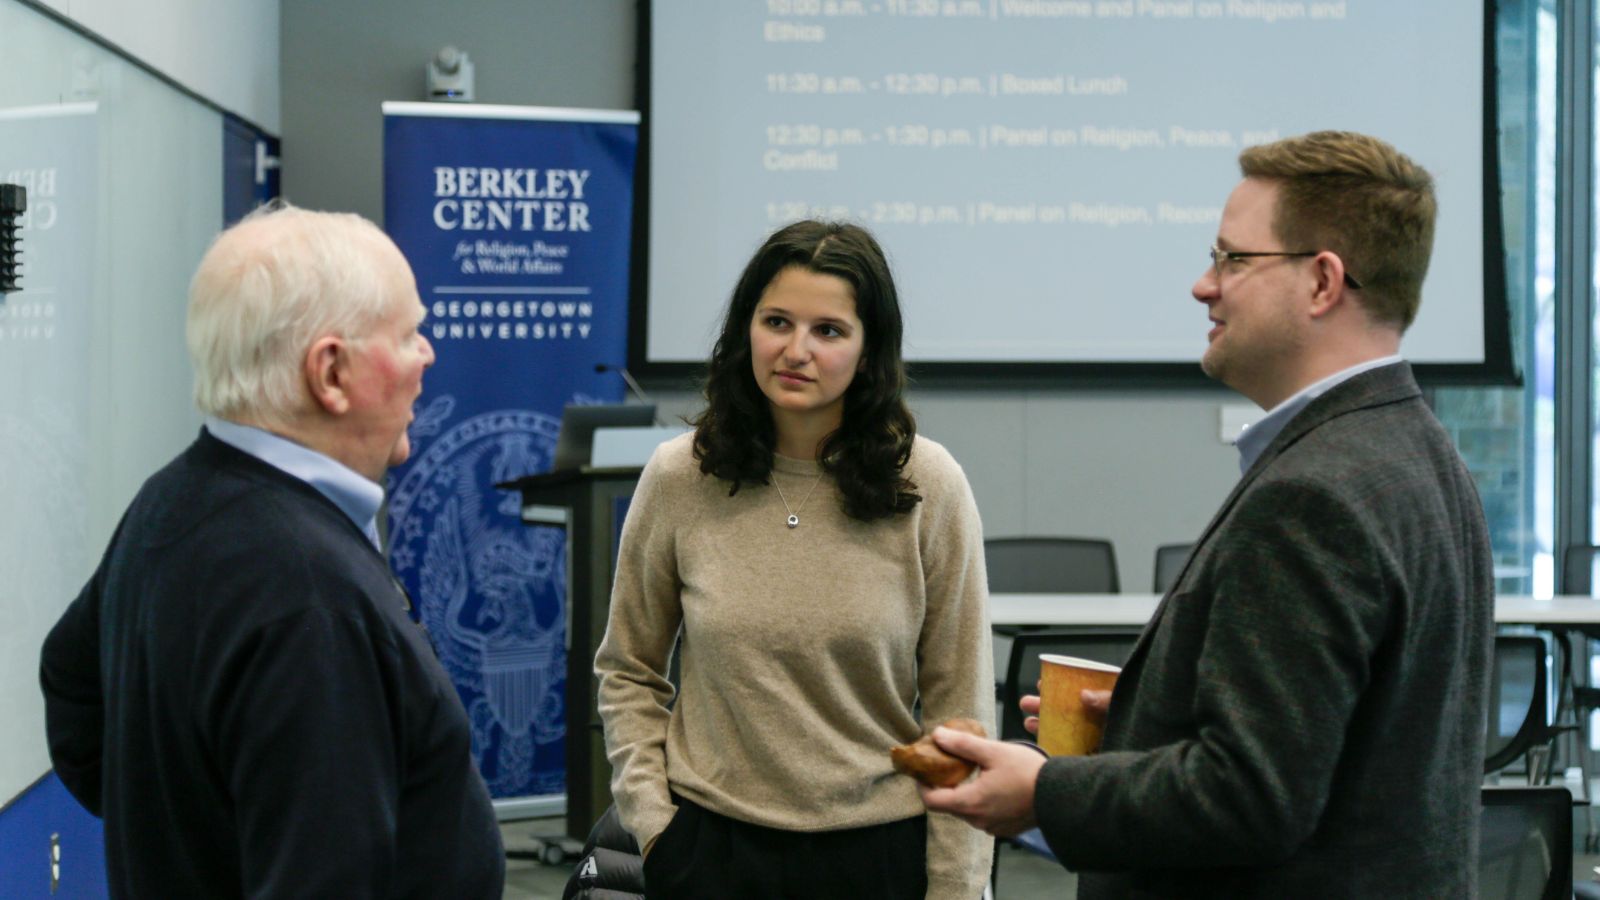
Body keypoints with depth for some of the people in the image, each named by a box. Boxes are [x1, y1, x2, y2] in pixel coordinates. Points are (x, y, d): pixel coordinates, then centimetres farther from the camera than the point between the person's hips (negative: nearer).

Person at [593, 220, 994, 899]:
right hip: (712, 844, 1)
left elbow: (959, 707, -3)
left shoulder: (929, 486, -6)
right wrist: (650, 816, -1)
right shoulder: (677, 479, -3)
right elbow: (626, 671, 9)